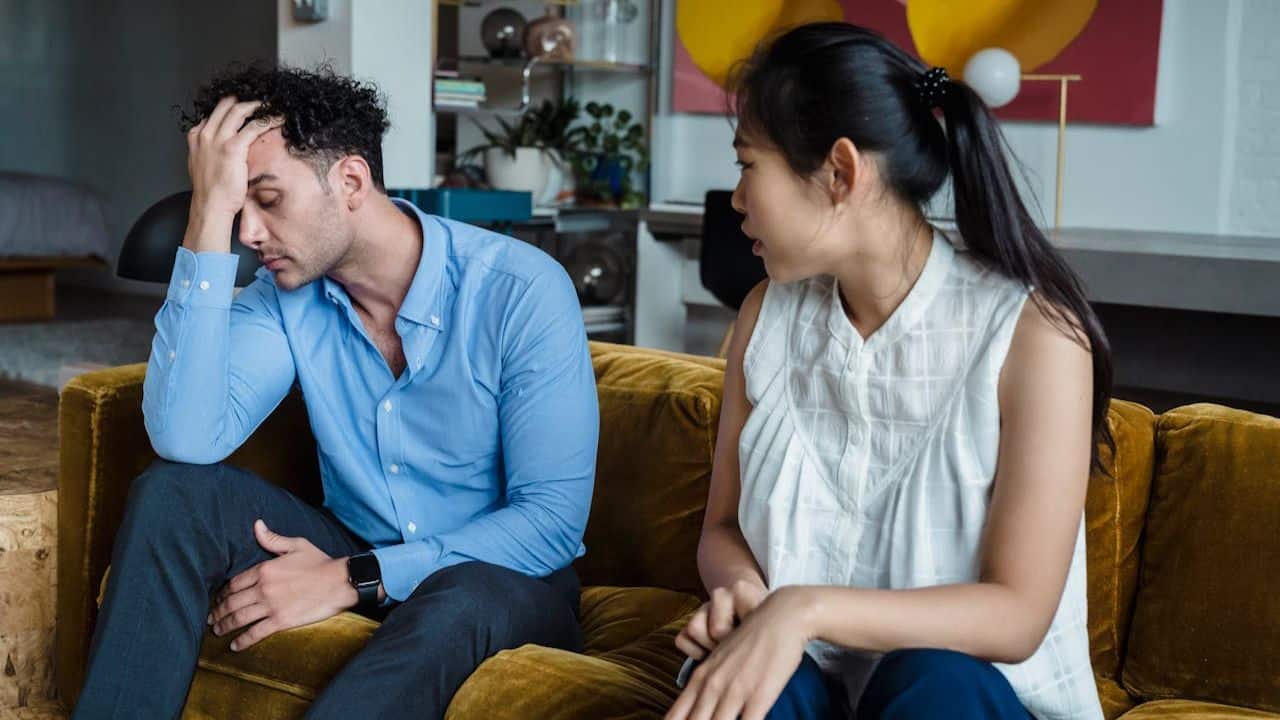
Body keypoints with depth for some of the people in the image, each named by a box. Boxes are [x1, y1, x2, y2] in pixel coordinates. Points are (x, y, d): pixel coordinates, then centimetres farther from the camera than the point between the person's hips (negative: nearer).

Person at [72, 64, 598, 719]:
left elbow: (553, 518, -20)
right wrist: (209, 215, -24)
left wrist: (354, 579, -25)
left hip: (501, 577, -4)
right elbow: (186, 439, -22)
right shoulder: (286, 296, -5)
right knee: (171, 494, -17)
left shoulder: (521, 290, -18)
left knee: (456, 600, -39)